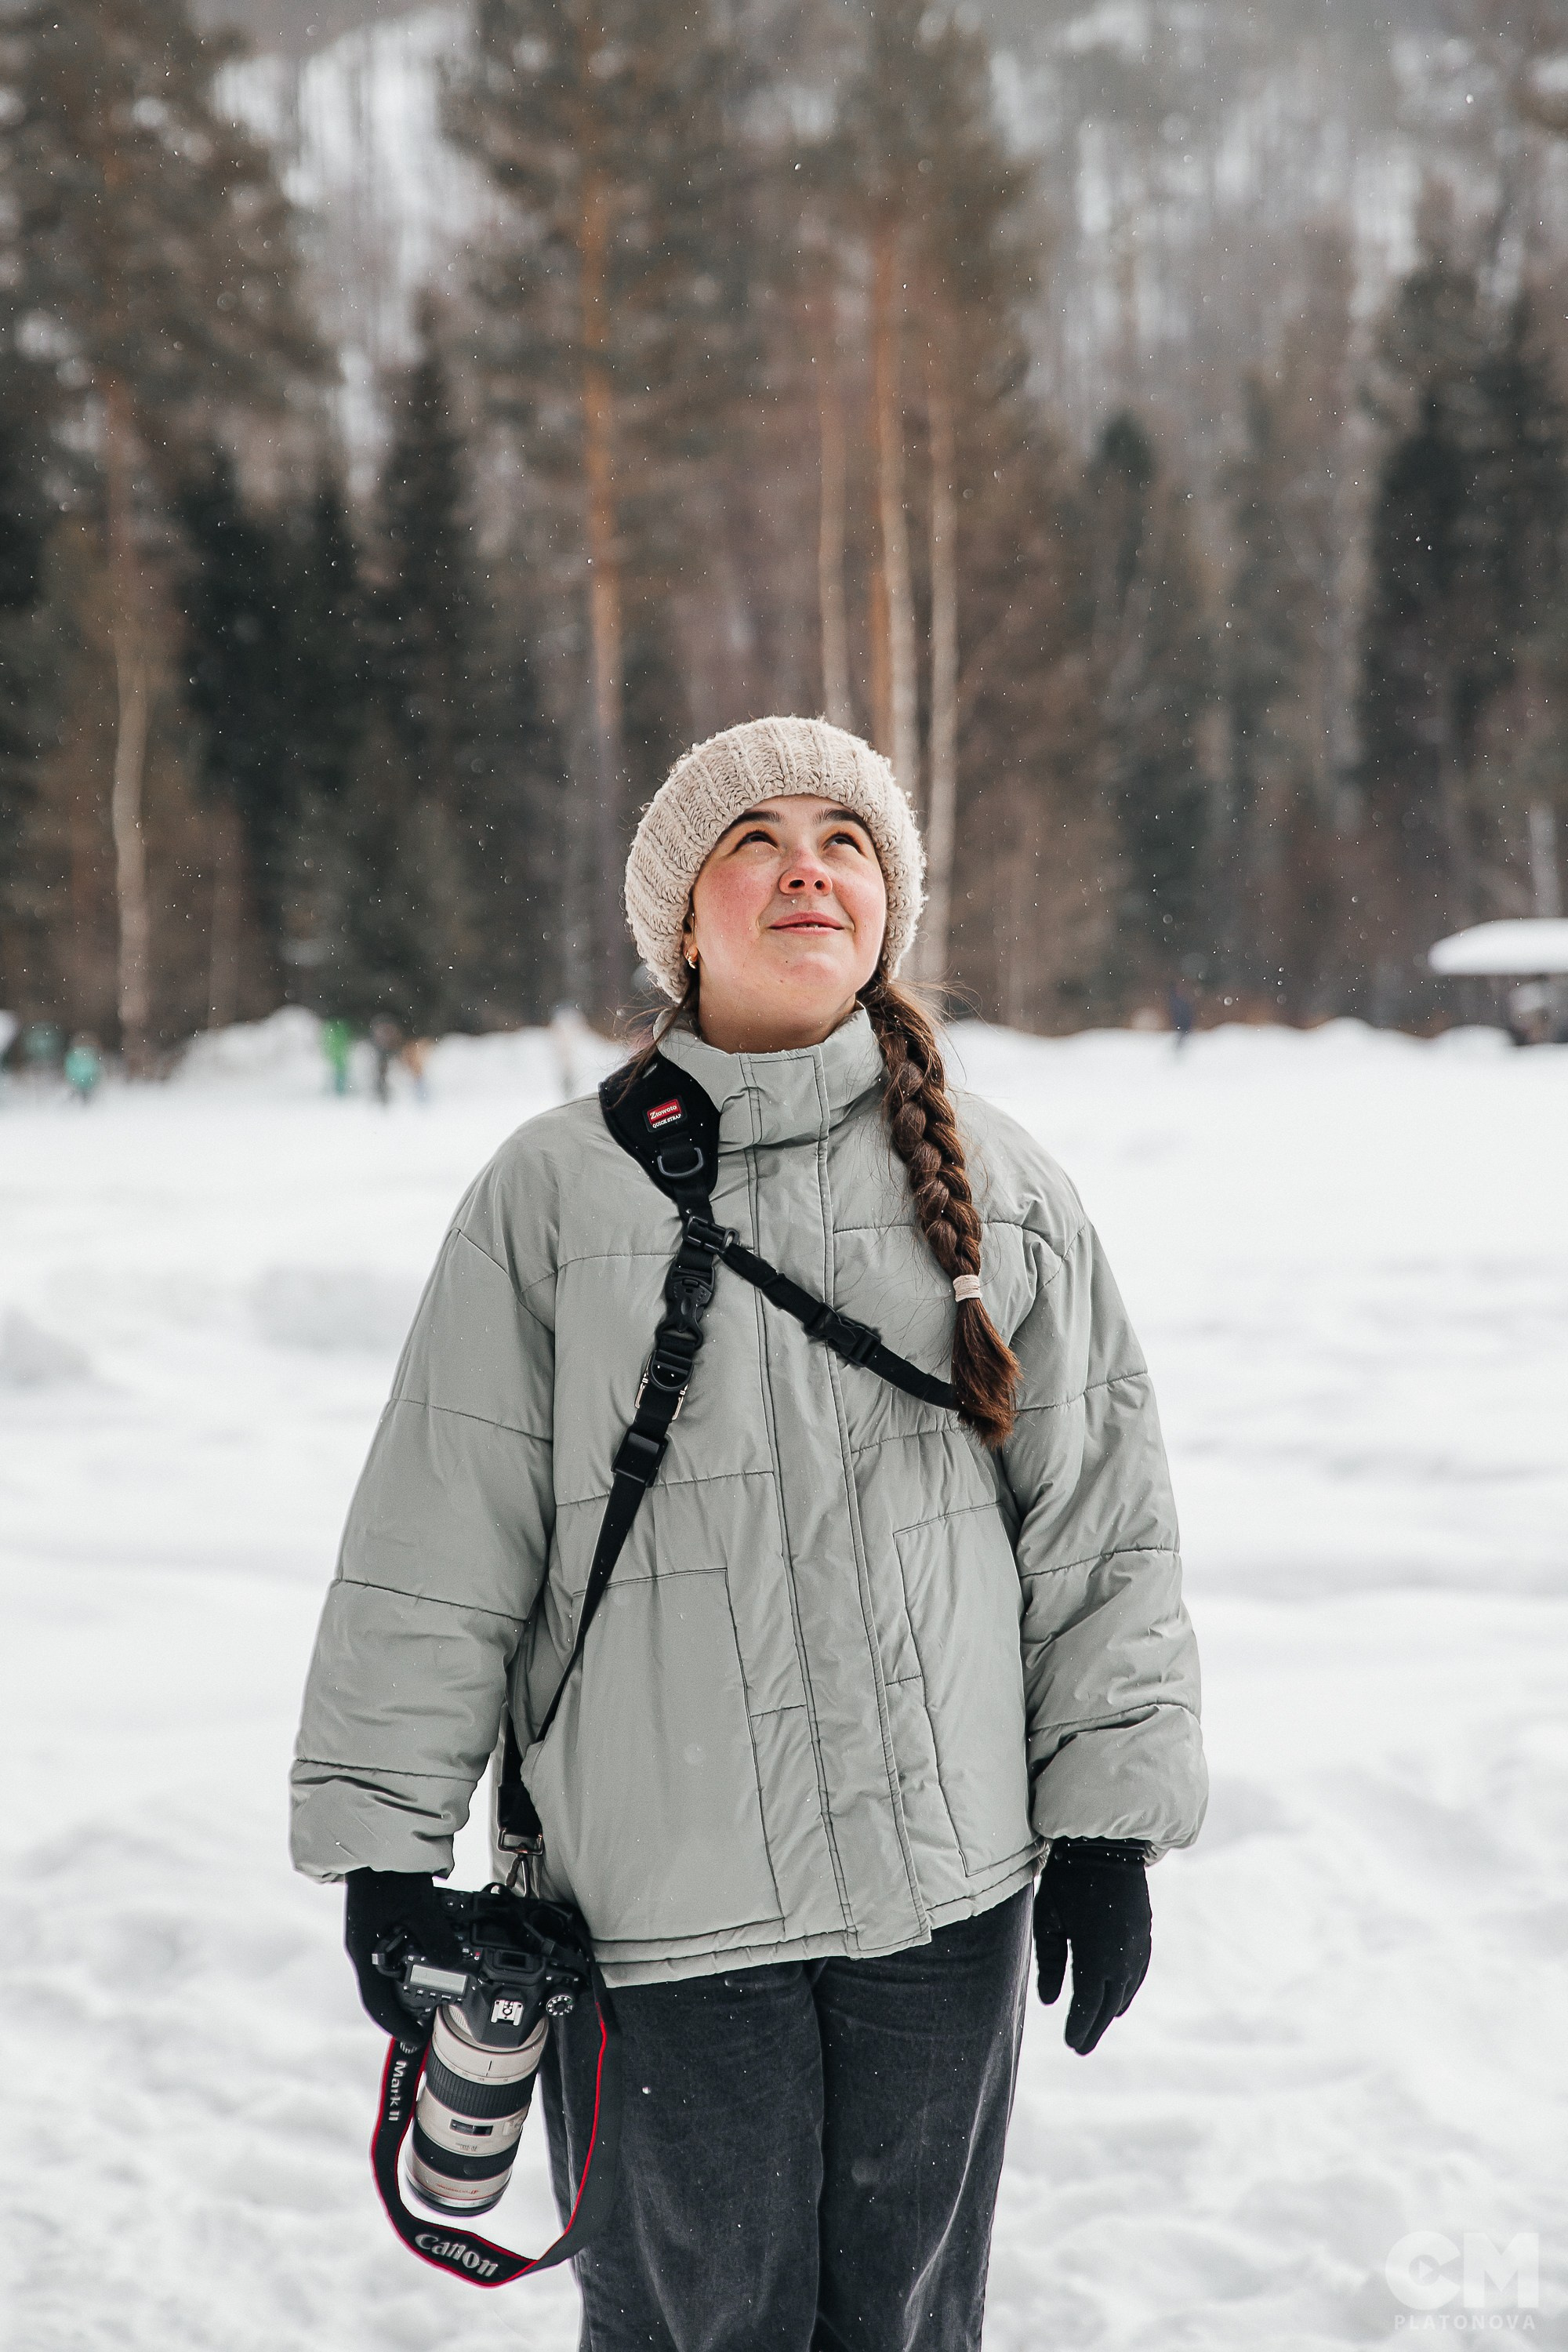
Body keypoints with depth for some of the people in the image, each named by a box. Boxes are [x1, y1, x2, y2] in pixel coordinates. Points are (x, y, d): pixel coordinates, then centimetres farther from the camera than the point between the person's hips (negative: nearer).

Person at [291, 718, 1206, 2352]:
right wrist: (385, 1839, -1)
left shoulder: (1001, 1187, 6)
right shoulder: (555, 1193, -1)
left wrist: (1112, 1815, 6)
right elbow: (435, 1546, 1)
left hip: (950, 1895, 2)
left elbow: (1100, 1520, 9)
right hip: (661, 1905, -2)